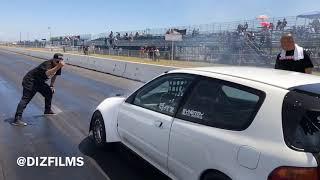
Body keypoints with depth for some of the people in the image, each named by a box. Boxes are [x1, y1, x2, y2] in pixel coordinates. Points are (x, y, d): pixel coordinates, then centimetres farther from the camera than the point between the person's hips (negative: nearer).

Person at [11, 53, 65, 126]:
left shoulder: (57, 66, 0)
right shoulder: (48, 64, -26)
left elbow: (54, 75, 19)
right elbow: (47, 74, -48)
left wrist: (52, 85, 16)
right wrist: (58, 66, -59)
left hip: (39, 82, 9)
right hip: (30, 81, -9)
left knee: (49, 92, 17)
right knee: (26, 99, -18)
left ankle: (47, 110, 36)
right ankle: (17, 119, -25)